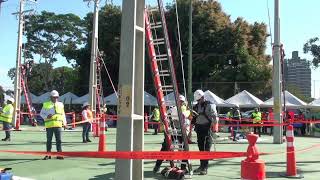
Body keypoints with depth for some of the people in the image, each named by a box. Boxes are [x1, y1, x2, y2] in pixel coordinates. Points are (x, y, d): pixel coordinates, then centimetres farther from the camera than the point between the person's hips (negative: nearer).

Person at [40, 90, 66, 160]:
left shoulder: (60, 104, 14)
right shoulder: (46, 104, 7)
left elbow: (63, 114, 20)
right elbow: (41, 113, 9)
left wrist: (64, 122, 10)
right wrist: (46, 116, -11)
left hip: (58, 125, 1)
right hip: (49, 125, -1)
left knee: (59, 140, -1)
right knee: (49, 140, 6)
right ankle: (48, 154, 14)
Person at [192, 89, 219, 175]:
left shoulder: (209, 105, -7)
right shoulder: (196, 106, 13)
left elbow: (215, 117, -12)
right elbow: (193, 118, 18)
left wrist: (214, 128, -19)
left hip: (207, 129, -7)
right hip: (199, 129, 7)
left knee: (206, 149, -6)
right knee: (201, 148, 12)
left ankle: (205, 168, -3)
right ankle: (202, 166, 22)